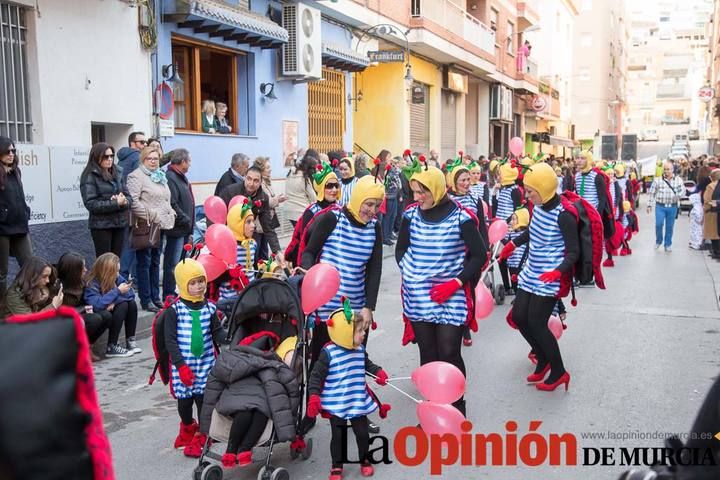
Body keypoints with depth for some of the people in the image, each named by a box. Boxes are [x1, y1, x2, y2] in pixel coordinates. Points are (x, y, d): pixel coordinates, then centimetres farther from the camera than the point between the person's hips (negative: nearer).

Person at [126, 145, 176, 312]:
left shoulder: (160, 177, 18)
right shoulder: (137, 176, -8)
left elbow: (166, 200, 27)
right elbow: (133, 201, -19)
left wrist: (170, 214, 12)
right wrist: (151, 216, -17)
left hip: (160, 226, 8)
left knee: (155, 262, 13)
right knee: (144, 264, -1)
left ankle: (155, 297, 21)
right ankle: (146, 300, 5)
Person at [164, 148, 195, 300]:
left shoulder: (181, 177, 16)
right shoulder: (170, 178, -17)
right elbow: (172, 204, -24)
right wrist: (186, 220, -17)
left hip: (185, 228, 10)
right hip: (177, 228, -10)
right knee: (172, 264, -4)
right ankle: (169, 295, 1)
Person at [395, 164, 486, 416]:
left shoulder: (461, 218, -9)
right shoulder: (411, 214, 2)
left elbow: (479, 255, -4)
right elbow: (401, 248, 16)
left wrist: (456, 283, -12)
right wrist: (407, 271, 0)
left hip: (451, 297, -3)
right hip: (418, 295, 3)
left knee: (449, 354, -4)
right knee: (428, 354, 9)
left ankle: (457, 409, 14)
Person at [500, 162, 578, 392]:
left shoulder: (563, 216, -21)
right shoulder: (538, 207, 1)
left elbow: (573, 252, -19)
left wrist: (559, 271, -34)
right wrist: (513, 243, 29)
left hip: (549, 279, -8)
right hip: (531, 274, 8)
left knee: (536, 324, -6)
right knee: (519, 316, 9)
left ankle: (558, 372, 12)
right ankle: (543, 359, 30)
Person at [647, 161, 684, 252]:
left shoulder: (678, 180, 3)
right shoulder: (657, 180, 0)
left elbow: (682, 190, -1)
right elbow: (651, 193, 4)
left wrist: (678, 195, -24)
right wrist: (649, 205, 1)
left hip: (672, 207, 1)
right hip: (660, 206, -1)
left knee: (670, 226, 7)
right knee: (659, 224, -9)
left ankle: (668, 244, 20)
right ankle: (658, 241, 16)